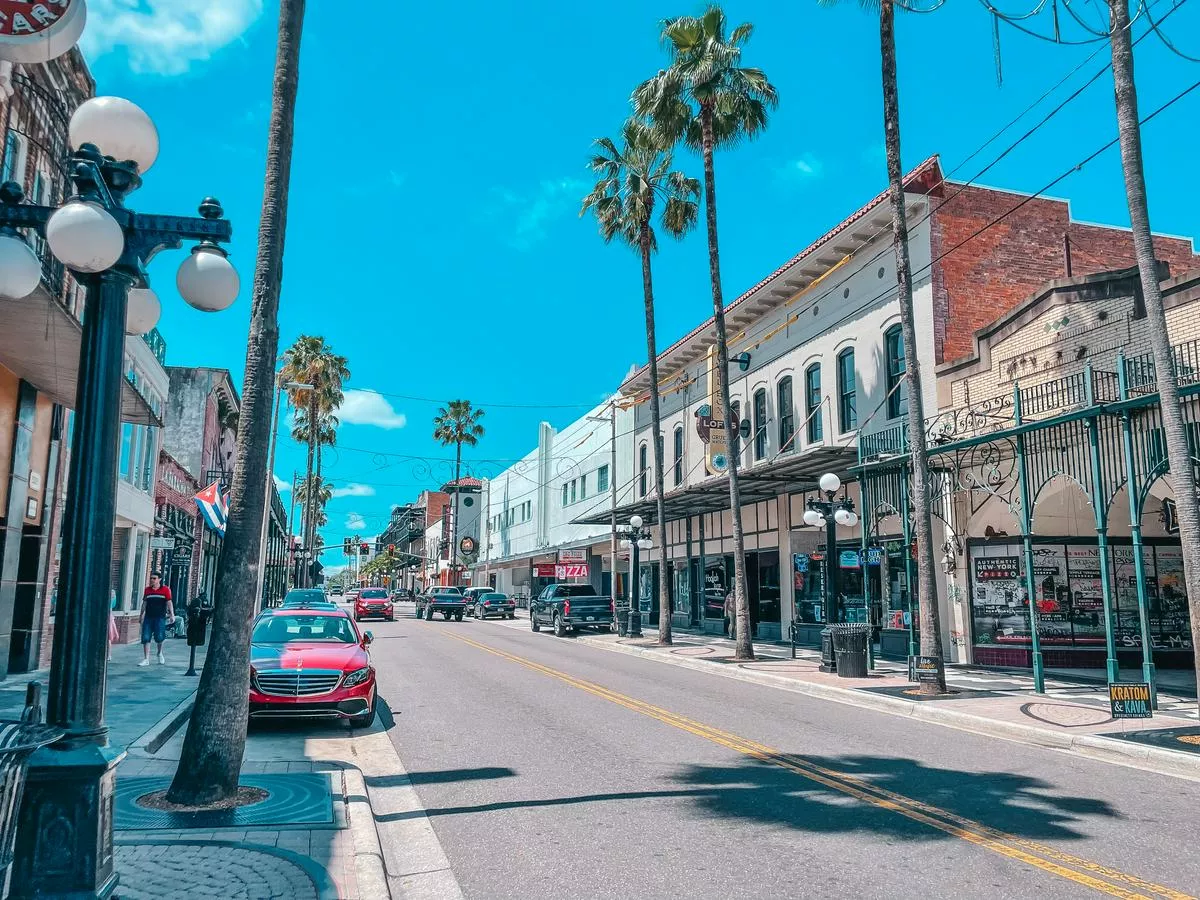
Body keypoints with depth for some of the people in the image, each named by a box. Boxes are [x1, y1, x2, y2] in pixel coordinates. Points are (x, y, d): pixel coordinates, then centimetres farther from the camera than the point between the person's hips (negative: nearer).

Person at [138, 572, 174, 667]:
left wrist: (172, 614, -8)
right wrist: (142, 615, 14)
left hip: (160, 617, -3)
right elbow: (144, 603, 16)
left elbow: (169, 602, -2)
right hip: (148, 617, 3)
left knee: (159, 637, -8)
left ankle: (160, 653, 21)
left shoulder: (165, 589, 1)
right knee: (145, 638, -2)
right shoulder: (147, 590, 11)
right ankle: (146, 659, 4)